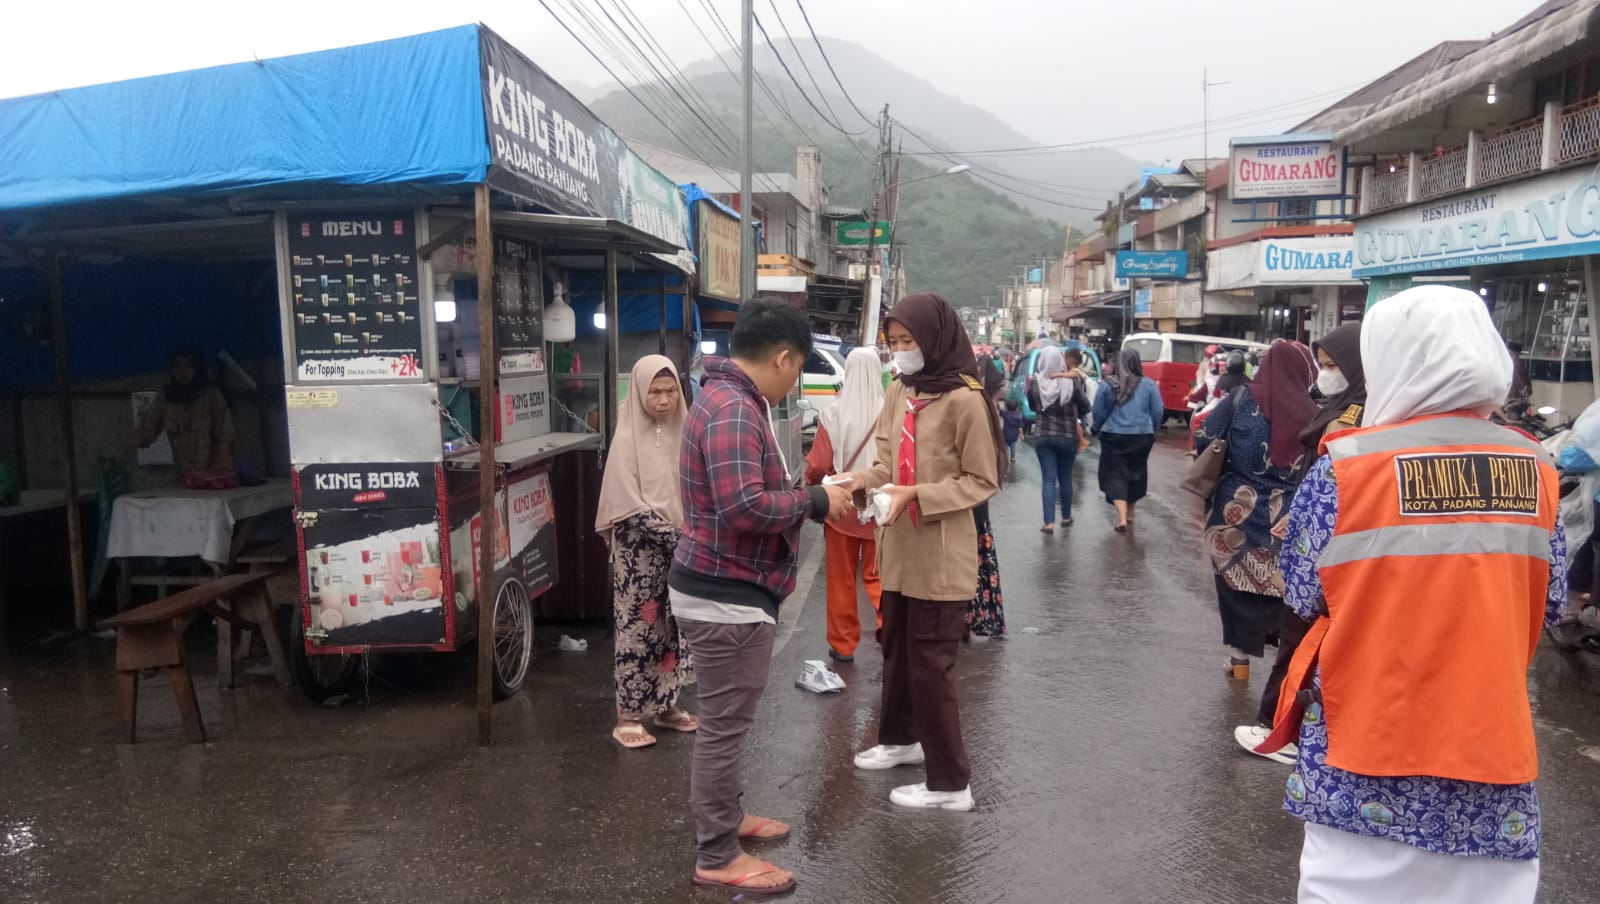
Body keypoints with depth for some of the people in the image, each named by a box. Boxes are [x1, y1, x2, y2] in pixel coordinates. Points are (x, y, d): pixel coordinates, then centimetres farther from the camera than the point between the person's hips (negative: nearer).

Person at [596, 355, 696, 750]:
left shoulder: (679, 432, 5)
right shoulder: (627, 437, -11)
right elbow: (628, 504, -16)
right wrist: (672, 534, -18)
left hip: (679, 547, 6)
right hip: (639, 549, -6)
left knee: (673, 628, 11)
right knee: (638, 628, 0)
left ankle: (666, 706, 24)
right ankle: (628, 716, 9)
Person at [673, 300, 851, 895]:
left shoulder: (734, 400, 12)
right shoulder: (733, 409, -22)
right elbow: (744, 506, -31)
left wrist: (808, 497, 7)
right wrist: (815, 500, -18)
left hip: (727, 589, 11)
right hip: (726, 596, -11)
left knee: (725, 721, 22)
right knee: (724, 724, 2)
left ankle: (725, 818, 39)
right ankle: (717, 857, 15)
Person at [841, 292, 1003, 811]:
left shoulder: (964, 399, -16)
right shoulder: (897, 393, 5)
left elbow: (982, 481, -13)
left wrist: (916, 494, -23)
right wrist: (863, 479, -7)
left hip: (941, 555, -7)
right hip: (899, 548, 8)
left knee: (930, 662, 0)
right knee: (896, 648, 22)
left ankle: (951, 783, 14)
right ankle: (901, 738, 44)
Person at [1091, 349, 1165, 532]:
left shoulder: (1107, 385, -5)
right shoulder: (1149, 385, -4)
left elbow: (1098, 412, 1)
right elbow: (1158, 412, 1)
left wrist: (1098, 430, 19)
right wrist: (1152, 430, 18)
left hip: (1114, 436, -2)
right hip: (1142, 436, 2)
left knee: (1115, 475, 2)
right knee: (1136, 474, 18)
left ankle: (1122, 517, -14)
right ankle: (1129, 513, 32)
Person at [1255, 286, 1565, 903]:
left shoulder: (1345, 468, -14)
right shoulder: (1534, 470, -2)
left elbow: (1302, 598, -6)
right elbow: (1549, 603, 7)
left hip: (1368, 732, -3)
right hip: (1490, 736, 3)